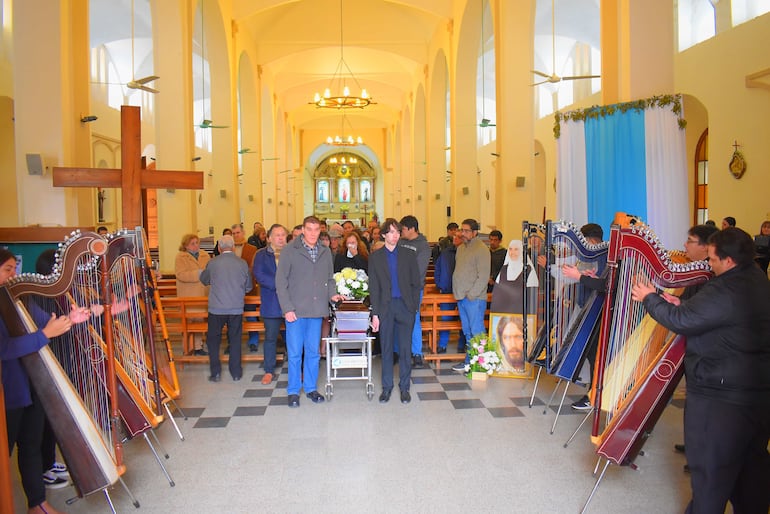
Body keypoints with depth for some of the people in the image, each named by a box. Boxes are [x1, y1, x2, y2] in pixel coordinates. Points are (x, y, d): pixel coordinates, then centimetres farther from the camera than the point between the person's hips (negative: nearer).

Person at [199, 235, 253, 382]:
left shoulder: (213, 263, -7)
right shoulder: (242, 263, -3)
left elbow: (204, 280, 11)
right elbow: (249, 286, 7)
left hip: (216, 308, -1)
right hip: (236, 308, 2)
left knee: (213, 339, 13)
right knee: (235, 340, 12)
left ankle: (215, 372, 11)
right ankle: (236, 372, 17)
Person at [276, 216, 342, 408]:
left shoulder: (325, 252, 8)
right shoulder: (290, 250, -5)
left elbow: (330, 278, 18)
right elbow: (281, 281, -6)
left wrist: (332, 294, -2)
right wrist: (287, 308, -11)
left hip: (317, 311, 4)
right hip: (295, 311, -4)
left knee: (313, 352, 13)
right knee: (295, 353, 4)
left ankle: (311, 388, 27)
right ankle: (293, 391, 18)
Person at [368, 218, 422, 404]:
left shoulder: (409, 255, 6)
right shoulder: (375, 257, 5)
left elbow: (416, 283, 6)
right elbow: (373, 287, 3)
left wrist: (415, 307, -2)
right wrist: (375, 313, -2)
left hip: (405, 306, 0)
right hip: (385, 307, 0)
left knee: (405, 348, 3)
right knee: (386, 348, 7)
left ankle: (404, 387, 16)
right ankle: (387, 387, 19)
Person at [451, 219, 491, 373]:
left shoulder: (481, 249, -9)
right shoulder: (461, 248, 17)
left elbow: (483, 276, -14)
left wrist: (471, 295, -15)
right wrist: (458, 293, 13)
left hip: (474, 298, -8)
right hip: (461, 298, 8)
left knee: (477, 332, -6)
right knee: (467, 332, 13)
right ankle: (469, 361, 21)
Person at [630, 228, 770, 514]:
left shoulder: (725, 291, -23)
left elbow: (682, 322, -19)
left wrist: (650, 298, -5)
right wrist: (682, 305, 5)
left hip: (720, 398, -9)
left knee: (709, 468, 6)